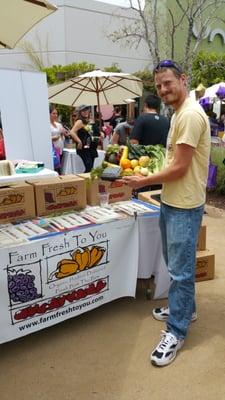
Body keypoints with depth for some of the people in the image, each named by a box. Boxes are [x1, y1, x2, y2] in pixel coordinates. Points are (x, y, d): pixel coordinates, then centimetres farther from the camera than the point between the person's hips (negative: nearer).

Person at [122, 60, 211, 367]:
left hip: (185, 205, -10)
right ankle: (185, 308, 40)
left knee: (180, 269, 0)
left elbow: (180, 168, -21)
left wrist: (144, 182, -11)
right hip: (171, 201, 10)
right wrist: (152, 181, 10)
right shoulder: (179, 114, 14)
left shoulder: (190, 114, -18)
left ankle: (176, 331, 14)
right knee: (175, 263, 21)